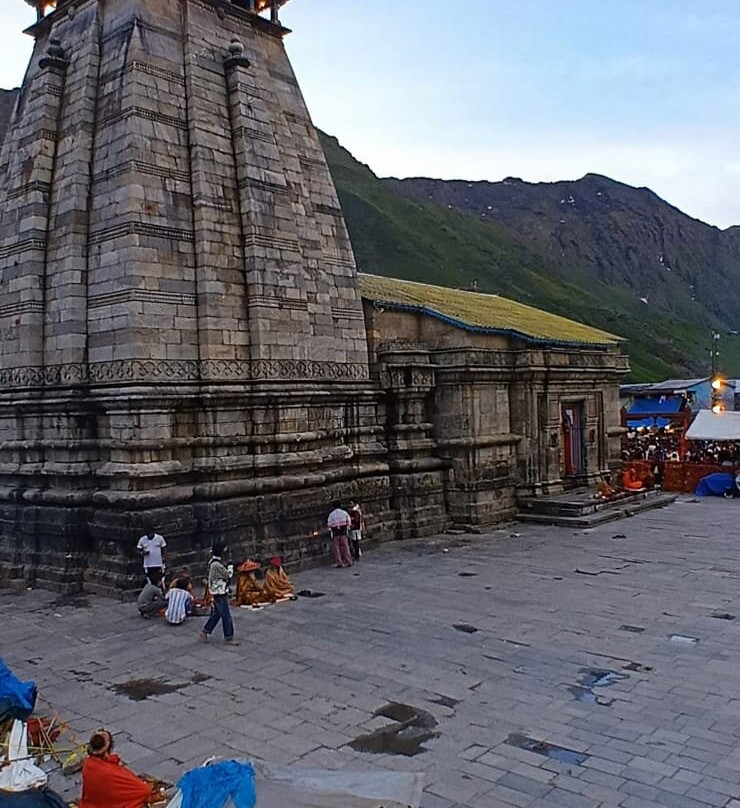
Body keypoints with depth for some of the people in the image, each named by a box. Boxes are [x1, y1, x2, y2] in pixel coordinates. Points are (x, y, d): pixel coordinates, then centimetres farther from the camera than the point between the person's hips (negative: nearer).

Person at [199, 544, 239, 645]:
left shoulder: (212, 562, 7)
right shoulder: (217, 565, -25)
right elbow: (228, 575, -14)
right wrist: (231, 568, 3)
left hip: (216, 592, 10)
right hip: (220, 593, -10)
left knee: (216, 614, 19)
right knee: (226, 616, -1)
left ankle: (204, 632, 25)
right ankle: (229, 638, 7)